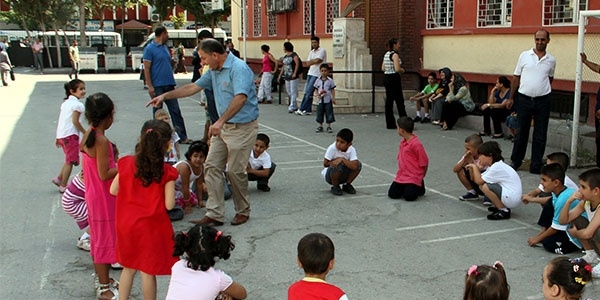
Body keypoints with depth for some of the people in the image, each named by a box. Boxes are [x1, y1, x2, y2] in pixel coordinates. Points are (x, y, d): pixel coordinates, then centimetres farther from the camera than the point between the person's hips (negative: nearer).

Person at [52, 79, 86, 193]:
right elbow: (75, 121, -18)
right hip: (71, 135, -9)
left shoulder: (65, 103, 15)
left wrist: (58, 137, 19)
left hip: (61, 135, 9)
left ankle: (59, 178, 23)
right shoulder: (78, 105, -12)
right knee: (70, 161, 1)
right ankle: (63, 186, 6)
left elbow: (60, 120, 15)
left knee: (69, 159, 23)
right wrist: (85, 132, -8)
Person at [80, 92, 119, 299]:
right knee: (105, 240, 3)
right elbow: (104, 174, -24)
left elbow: (92, 170, 9)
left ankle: (104, 281, 34)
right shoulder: (101, 141, -24)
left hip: (93, 195, 9)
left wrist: (117, 164, 10)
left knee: (100, 238, 19)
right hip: (104, 198, -9)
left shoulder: (86, 137, 3)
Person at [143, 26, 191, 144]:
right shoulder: (149, 49, -6)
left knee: (176, 111, 4)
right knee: (158, 112, 4)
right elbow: (146, 69, -11)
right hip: (157, 86, -6)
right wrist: (150, 86, -16)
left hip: (169, 85, 6)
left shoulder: (165, 47, 15)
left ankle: (182, 137, 5)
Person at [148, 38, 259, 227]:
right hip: (223, 126, 9)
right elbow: (194, 87, 22)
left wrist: (220, 121, -38)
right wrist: (165, 96, 19)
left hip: (242, 127, -9)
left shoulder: (238, 68, -19)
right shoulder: (214, 71, 12)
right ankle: (214, 214, 9)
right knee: (212, 167, 4)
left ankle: (242, 211, 18)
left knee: (236, 171, -2)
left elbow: (240, 98, -32)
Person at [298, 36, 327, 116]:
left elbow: (317, 60, -17)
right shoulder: (311, 52, 18)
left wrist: (311, 62, -1)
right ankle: (308, 110, 11)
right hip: (310, 73, 8)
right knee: (307, 92, 5)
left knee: (308, 92, -10)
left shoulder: (322, 50, -5)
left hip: (316, 74, -8)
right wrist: (314, 61, -6)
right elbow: (307, 64, 10)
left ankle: (302, 109, -8)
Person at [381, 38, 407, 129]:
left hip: (386, 78, 9)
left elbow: (383, 68, 16)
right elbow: (397, 69, -21)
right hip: (394, 78, -8)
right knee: (399, 101, -3)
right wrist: (402, 70, -2)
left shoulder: (386, 54, 13)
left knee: (389, 101, 9)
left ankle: (390, 124, 11)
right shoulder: (395, 54, -13)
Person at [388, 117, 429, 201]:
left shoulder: (416, 144, -18)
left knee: (409, 196, -18)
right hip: (401, 176, 7)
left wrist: (420, 178, 2)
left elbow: (424, 163, -11)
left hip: (413, 178, -7)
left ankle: (420, 186, 10)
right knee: (392, 194, -5)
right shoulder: (402, 142, 8)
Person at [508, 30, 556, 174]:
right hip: (524, 99, -1)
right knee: (521, 133, 8)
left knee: (540, 135, 4)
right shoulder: (524, 55, 2)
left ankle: (536, 166, 12)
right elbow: (516, 77, 5)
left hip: (542, 101, 1)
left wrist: (542, 90, 12)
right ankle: (515, 161, 22)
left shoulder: (551, 60, 4)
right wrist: (511, 97, 5)